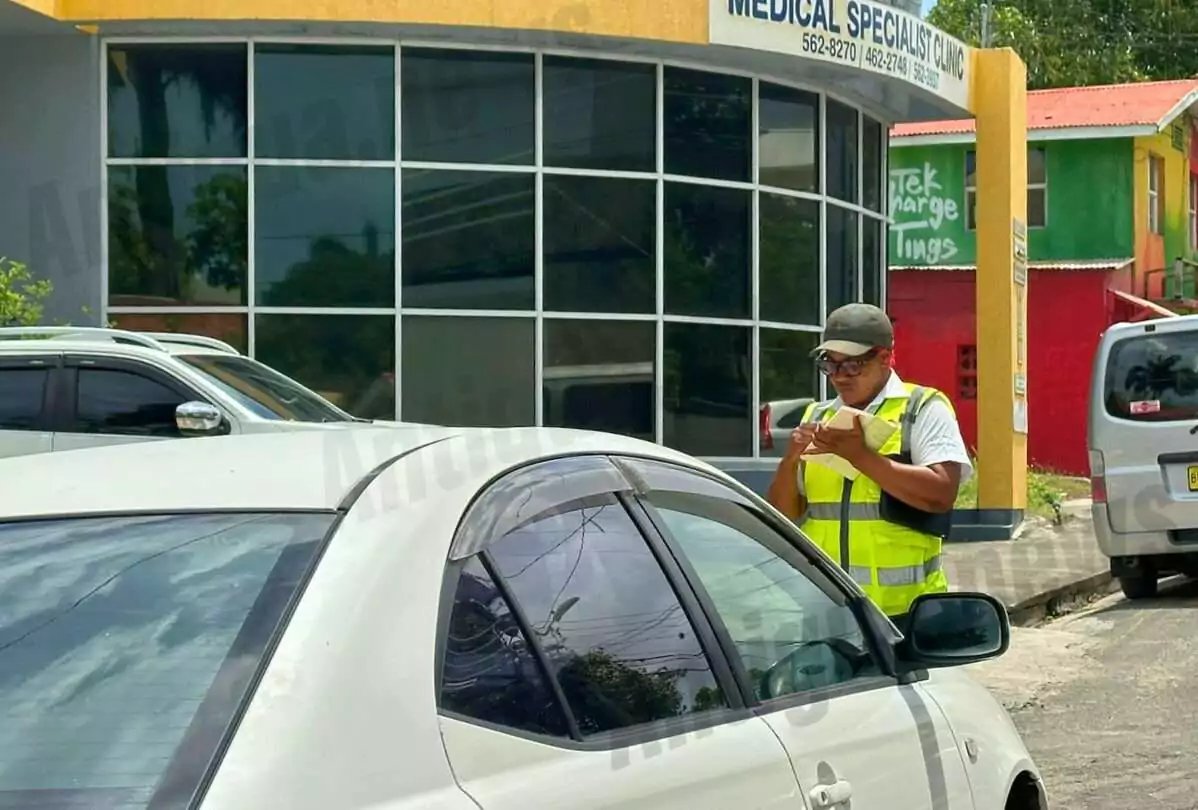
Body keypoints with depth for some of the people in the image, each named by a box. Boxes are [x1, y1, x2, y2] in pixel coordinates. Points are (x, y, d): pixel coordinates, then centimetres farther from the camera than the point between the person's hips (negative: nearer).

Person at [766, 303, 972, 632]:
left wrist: (859, 455, -18)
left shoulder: (923, 409, 0)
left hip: (904, 609, -5)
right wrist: (790, 459, -5)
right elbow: (783, 516, 14)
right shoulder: (816, 417, 16)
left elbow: (941, 493, -15)